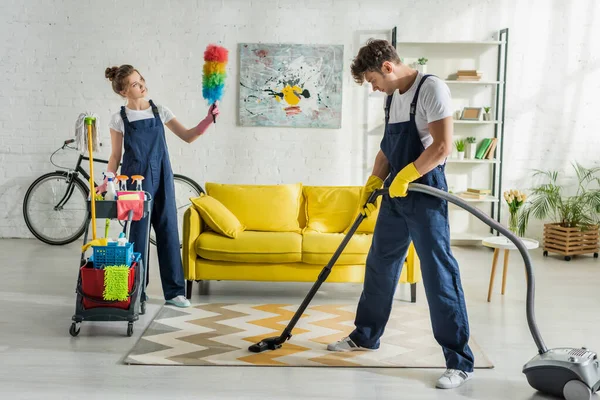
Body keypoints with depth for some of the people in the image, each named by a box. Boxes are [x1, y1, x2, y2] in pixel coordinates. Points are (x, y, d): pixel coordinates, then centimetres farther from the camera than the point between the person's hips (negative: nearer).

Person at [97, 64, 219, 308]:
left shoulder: (159, 111, 5)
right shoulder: (119, 119, -1)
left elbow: (187, 137, 4)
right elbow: (115, 155, 2)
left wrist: (208, 120, -11)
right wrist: (108, 181, -12)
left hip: (161, 178, 2)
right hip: (134, 179, -2)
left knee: (168, 230, 2)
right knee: (137, 232, -1)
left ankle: (174, 290, 9)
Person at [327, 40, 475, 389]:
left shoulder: (431, 88, -13)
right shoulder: (393, 97, 13)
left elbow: (443, 146, -21)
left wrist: (404, 176, -19)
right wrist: (374, 182, 8)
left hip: (425, 194, -9)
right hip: (394, 195, 9)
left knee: (439, 274, -7)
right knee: (379, 266, 17)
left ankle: (460, 362, 0)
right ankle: (365, 336, 35)